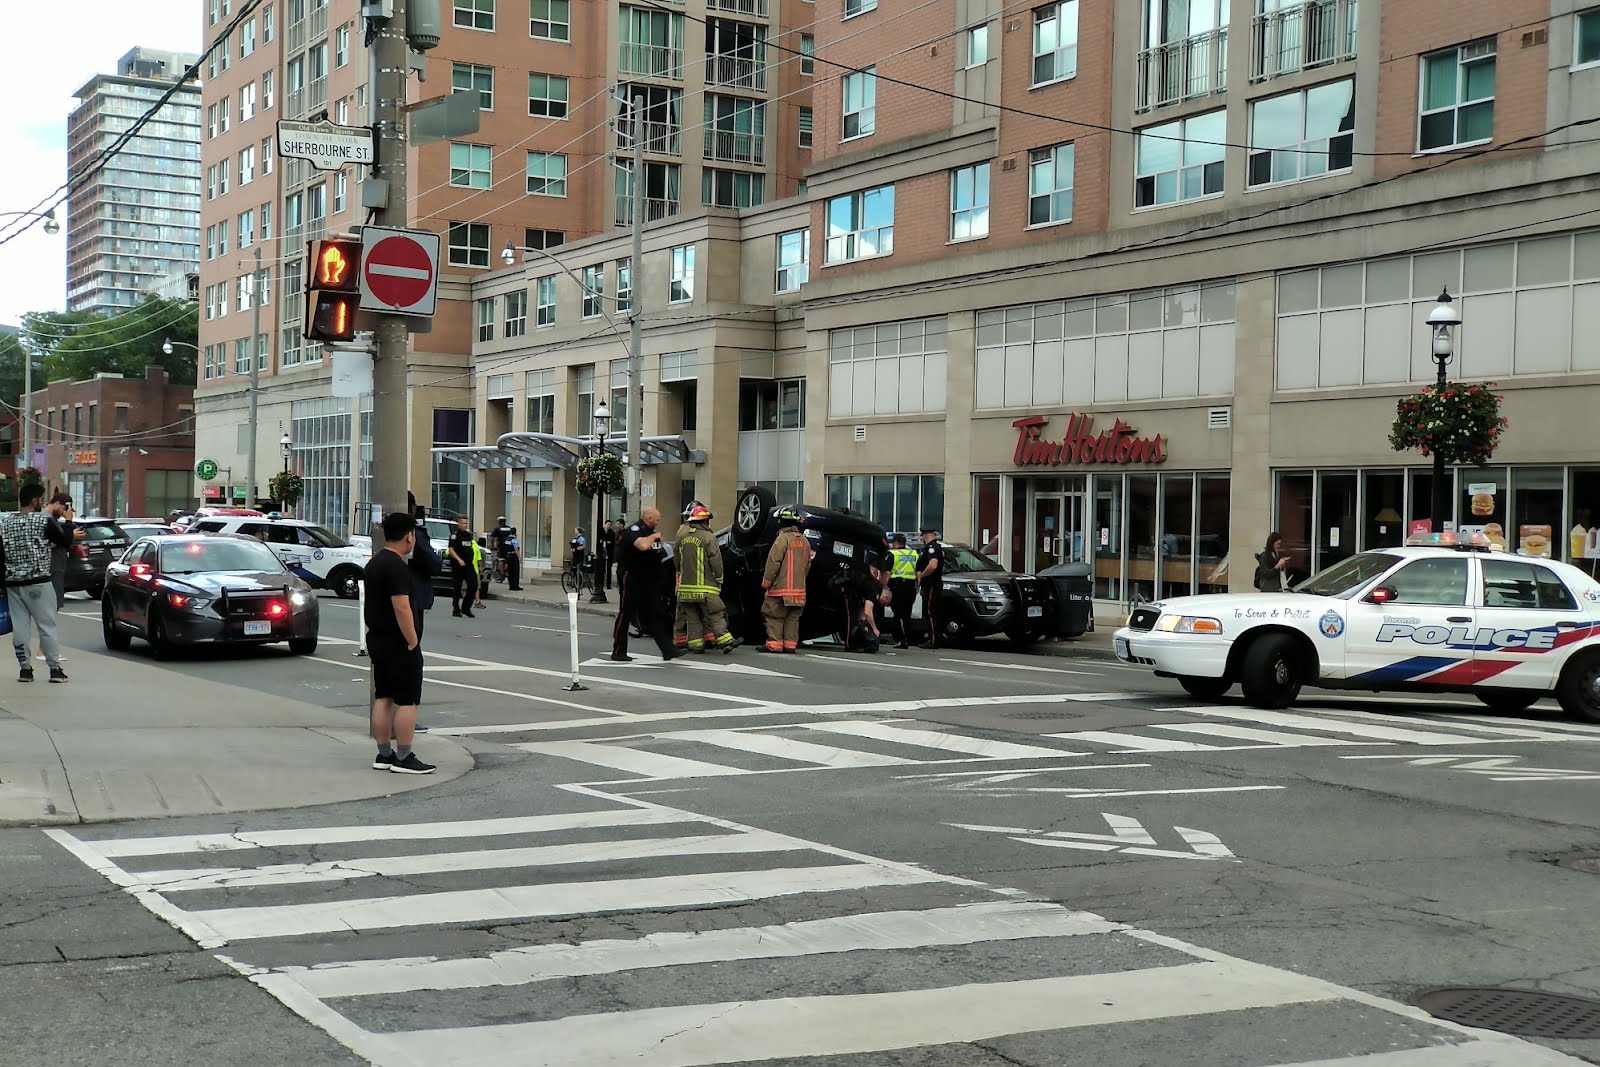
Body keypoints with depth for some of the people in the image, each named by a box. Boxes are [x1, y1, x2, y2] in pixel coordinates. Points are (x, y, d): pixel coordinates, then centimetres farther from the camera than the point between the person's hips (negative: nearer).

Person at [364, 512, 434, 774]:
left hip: (377, 641, 10)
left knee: (383, 697, 12)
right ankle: (404, 758, -3)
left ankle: (383, 755, 16)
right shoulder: (397, 566, -19)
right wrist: (413, 642, -19)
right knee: (407, 701, -5)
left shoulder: (373, 563, 13)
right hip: (398, 644, -10)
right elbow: (401, 608, -25)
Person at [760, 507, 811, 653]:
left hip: (781, 587, -7)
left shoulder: (783, 538, -11)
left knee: (775, 616, -2)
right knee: (793, 618, 10)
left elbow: (773, 562, -14)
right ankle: (790, 645, 9)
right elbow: (807, 565, 19)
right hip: (799, 588, 7)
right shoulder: (804, 541, 13)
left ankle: (774, 644, -5)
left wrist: (766, 582, -8)